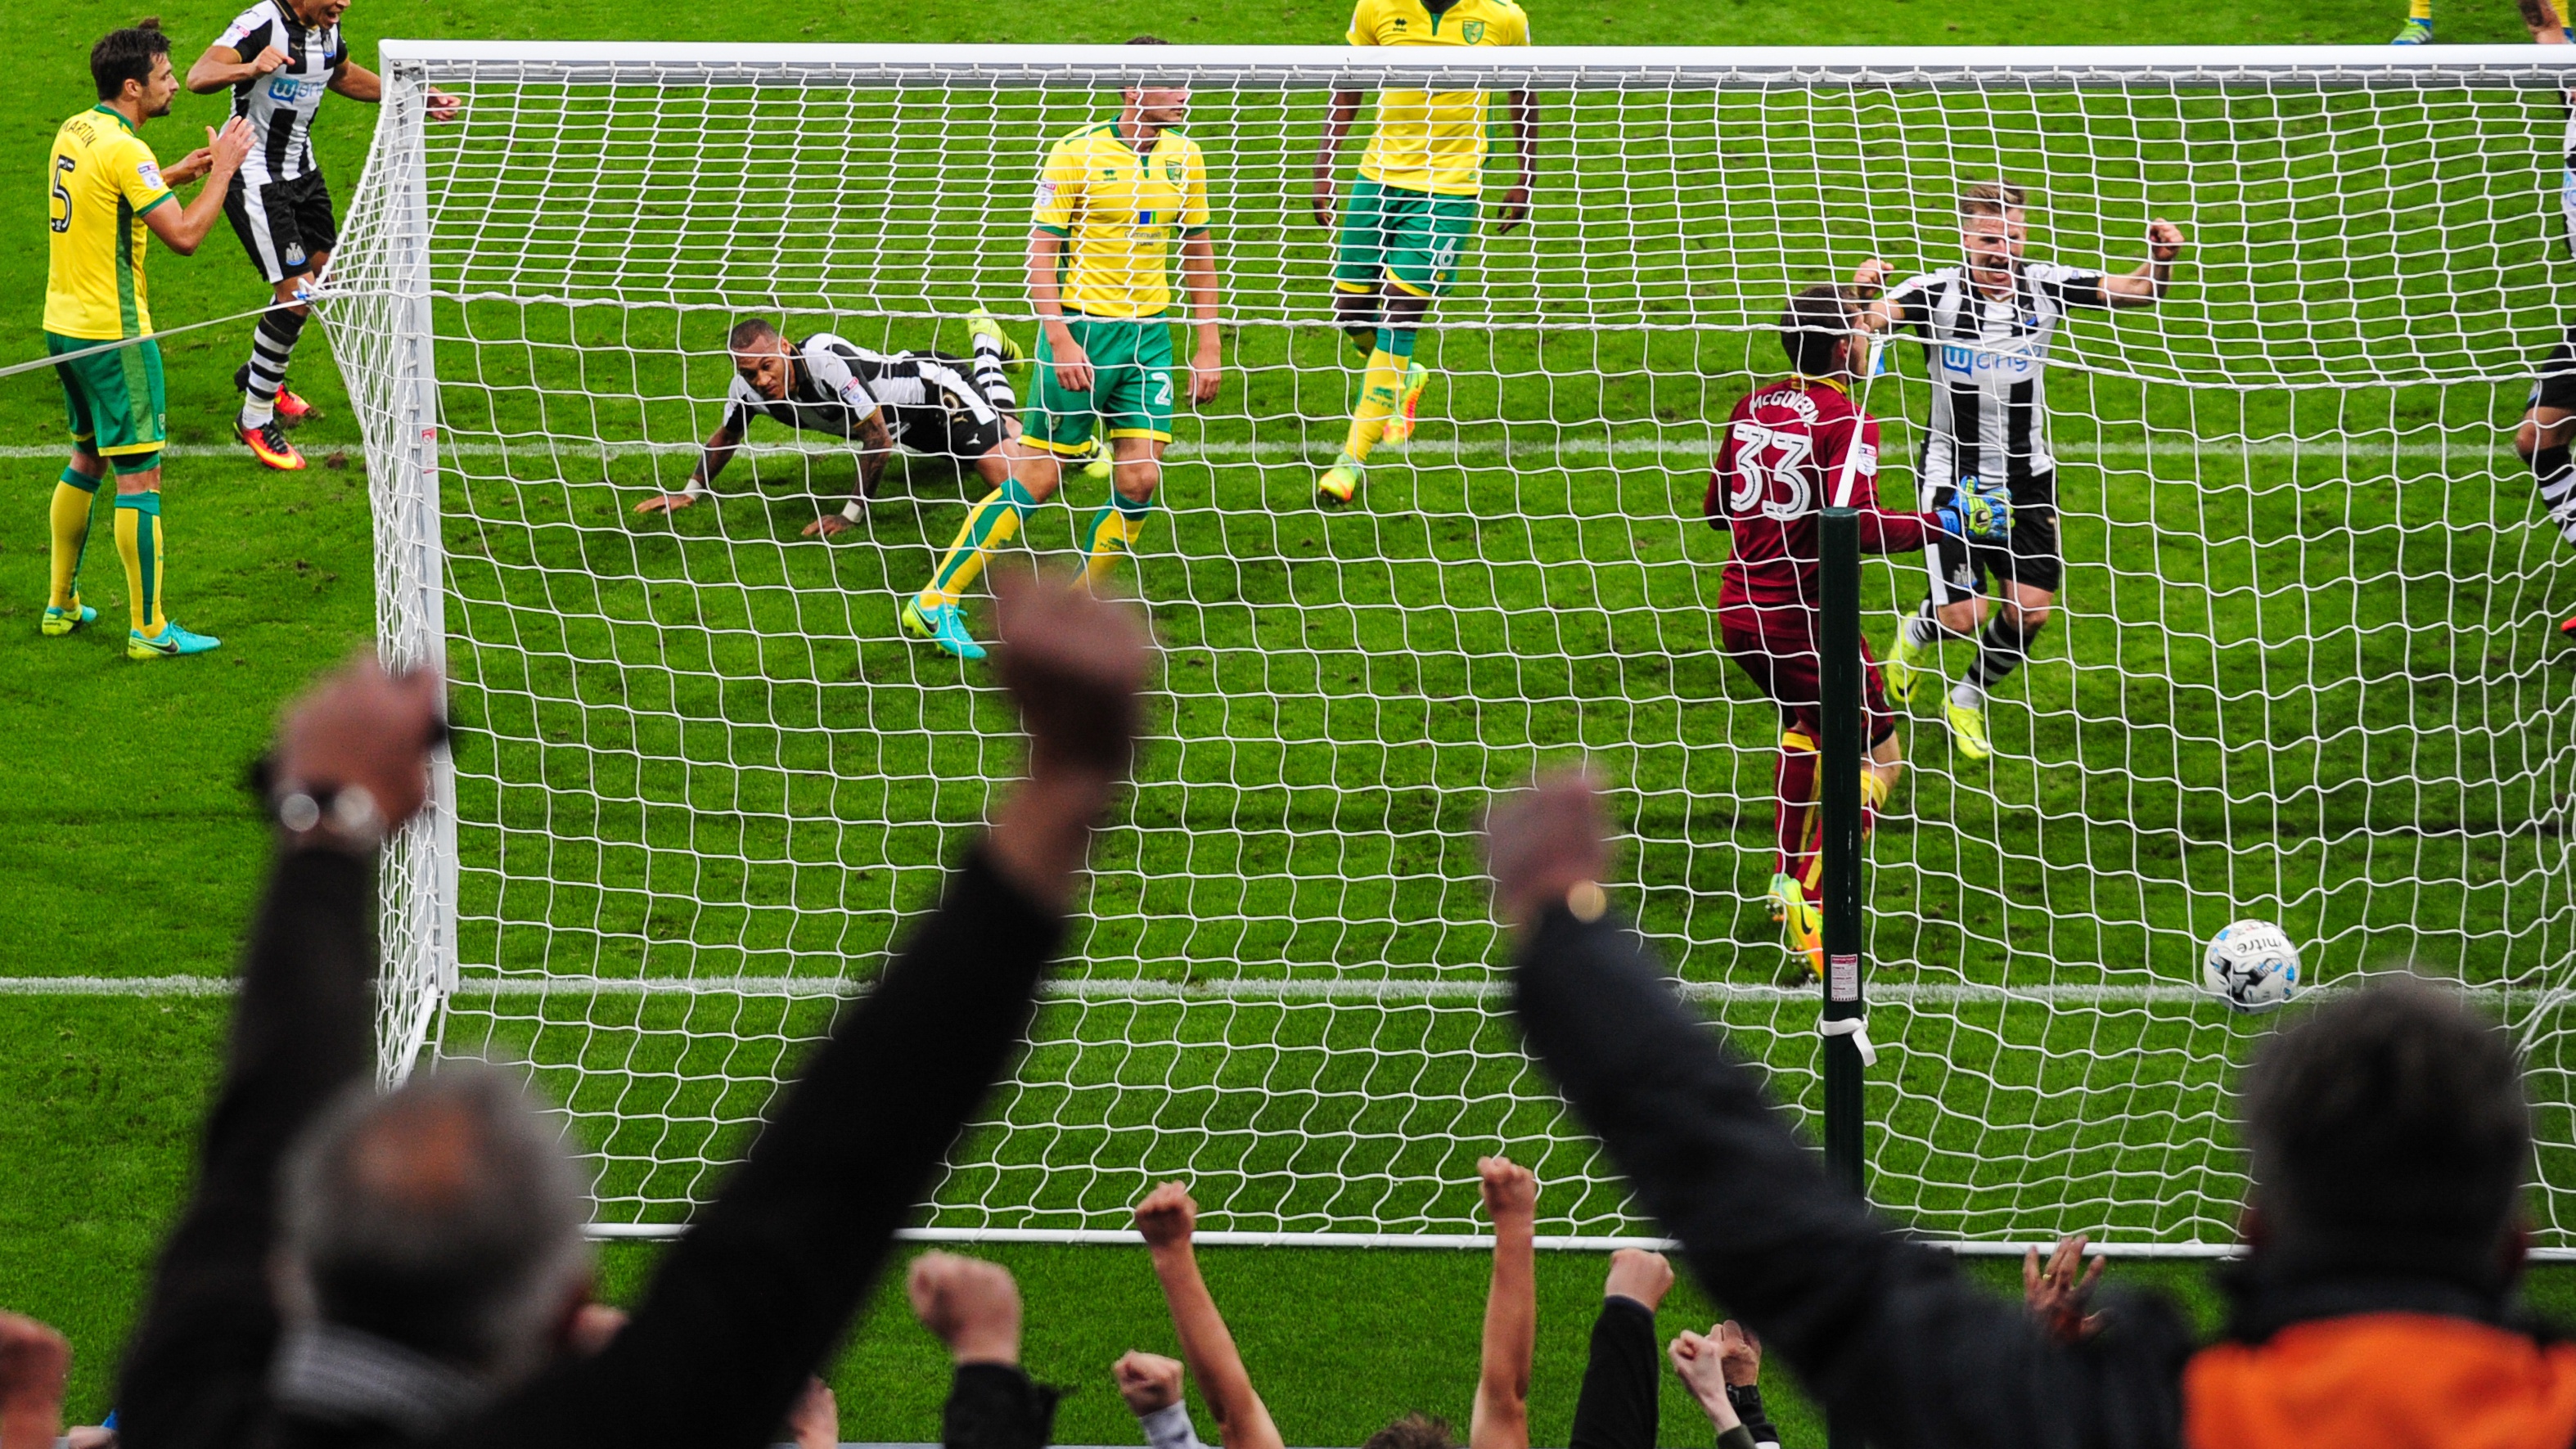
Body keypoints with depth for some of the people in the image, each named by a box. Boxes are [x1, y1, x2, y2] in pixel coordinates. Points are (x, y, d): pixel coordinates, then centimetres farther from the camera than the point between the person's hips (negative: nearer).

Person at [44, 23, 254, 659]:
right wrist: (222, 171, -12)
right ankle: (150, 629, -3)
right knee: (140, 474, -4)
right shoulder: (124, 150, -20)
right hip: (112, 335, -9)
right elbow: (184, 236, -23)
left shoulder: (74, 132, 7)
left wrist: (174, 176, 18)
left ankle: (61, 606, 30)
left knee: (88, 458, 22)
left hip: (64, 322, 9)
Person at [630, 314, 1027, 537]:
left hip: (931, 385, -6)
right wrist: (689, 492, -5)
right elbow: (726, 436, 1)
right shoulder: (748, 389, -24)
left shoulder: (826, 360, -45)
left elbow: (879, 439, -38)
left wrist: (851, 515, -32)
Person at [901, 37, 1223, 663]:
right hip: (1082, 328, -5)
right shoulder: (1077, 153, -11)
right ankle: (935, 603, 7)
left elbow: (1198, 251, 14)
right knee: (1035, 480, -4)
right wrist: (1060, 339, -18)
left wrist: (1209, 346, 10)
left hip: (1150, 331, 5)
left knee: (1140, 482, -5)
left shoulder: (1184, 157, 5)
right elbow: (1042, 250, -9)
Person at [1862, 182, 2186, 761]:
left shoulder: (2045, 286, -8)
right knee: (1964, 614, -9)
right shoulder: (1936, 294, -17)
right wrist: (1862, 293, -54)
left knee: (2030, 608, -2)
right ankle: (1917, 635, 31)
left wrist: (2160, 261, -30)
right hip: (1954, 476, -3)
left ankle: (1969, 701, 28)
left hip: (2026, 475, 3)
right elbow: (1867, 321, -31)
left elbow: (2136, 291, -8)